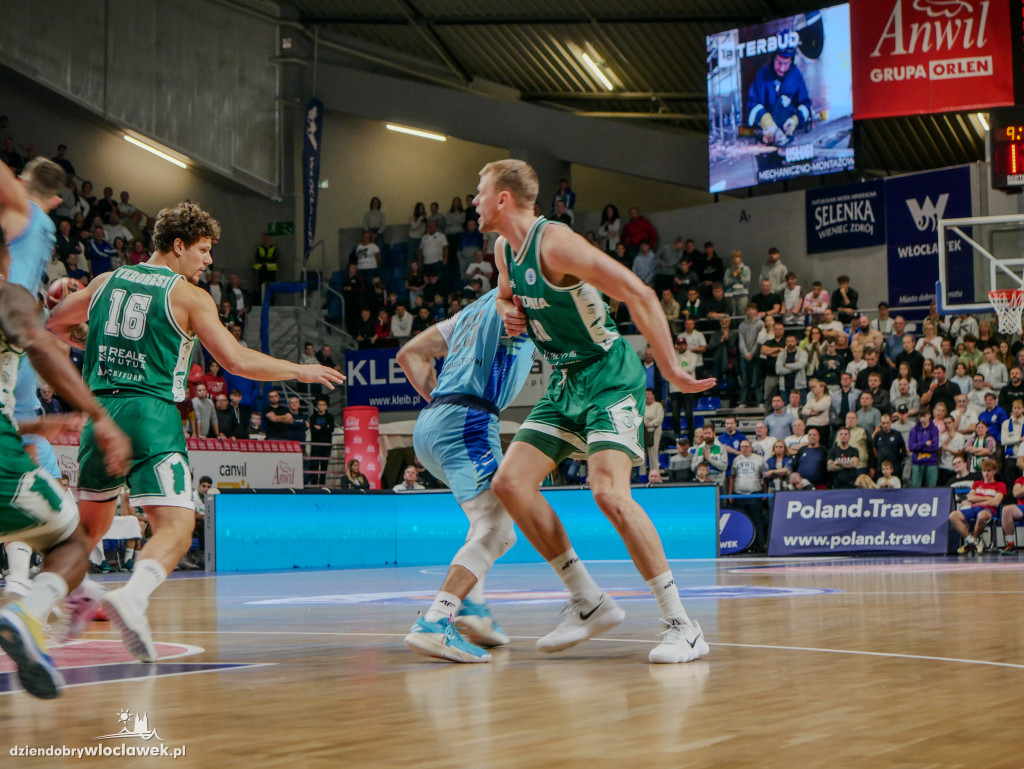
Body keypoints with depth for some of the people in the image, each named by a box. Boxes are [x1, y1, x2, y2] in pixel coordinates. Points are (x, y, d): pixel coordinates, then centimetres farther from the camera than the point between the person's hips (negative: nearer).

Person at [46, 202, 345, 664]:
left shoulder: (107, 283, 14)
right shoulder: (188, 296, -1)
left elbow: (53, 326, 27)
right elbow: (236, 361, -5)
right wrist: (301, 371, 5)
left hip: (100, 410, 6)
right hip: (151, 416, -6)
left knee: (91, 521, 26)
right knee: (176, 526, -12)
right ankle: (132, 596, -35)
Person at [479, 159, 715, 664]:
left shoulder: (554, 243, -21)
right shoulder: (505, 248, 7)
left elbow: (638, 294, -26)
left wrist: (671, 371, -28)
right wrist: (509, 313, 4)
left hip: (610, 378, -9)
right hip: (566, 383, 9)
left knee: (609, 492, -25)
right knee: (509, 482, -1)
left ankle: (682, 626, -16)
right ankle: (589, 603, 7)